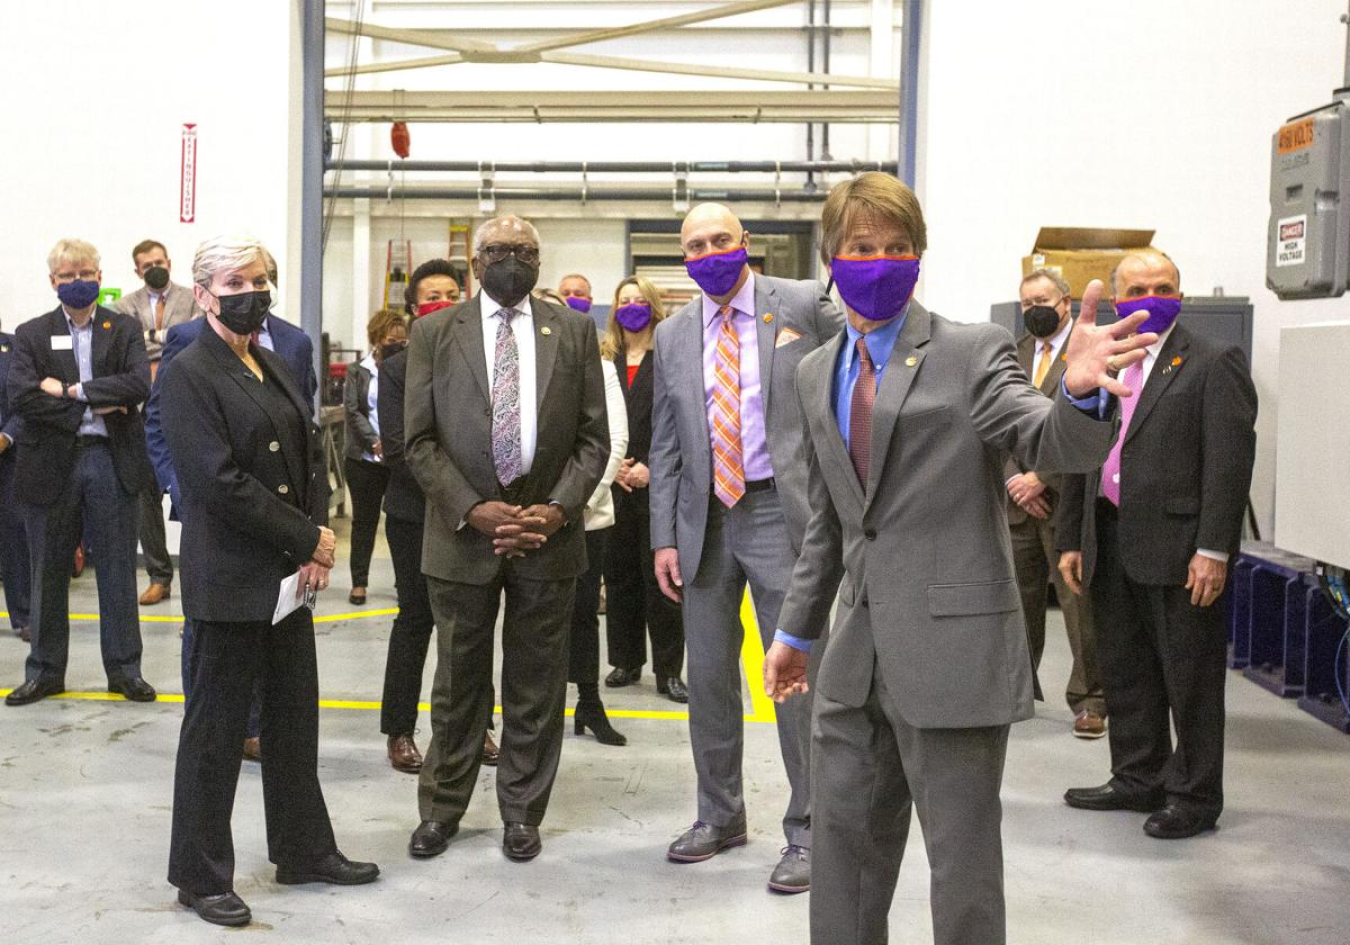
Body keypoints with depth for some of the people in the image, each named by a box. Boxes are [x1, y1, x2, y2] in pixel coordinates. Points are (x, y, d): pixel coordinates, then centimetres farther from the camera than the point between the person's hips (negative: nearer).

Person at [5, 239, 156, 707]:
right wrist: (92, 407, -13)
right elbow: (20, 396, -10)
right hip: (51, 463, 1)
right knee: (48, 573, 9)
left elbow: (140, 383, -12)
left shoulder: (125, 329, 5)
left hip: (111, 461, 0)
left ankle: (125, 669, 16)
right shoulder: (31, 334, 5)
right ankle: (45, 671, 21)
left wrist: (72, 390, -14)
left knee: (118, 571, 6)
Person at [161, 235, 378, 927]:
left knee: (295, 716, 16)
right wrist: (310, 539, -15)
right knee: (216, 728, 3)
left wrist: (317, 541, -3)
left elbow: (310, 457, 12)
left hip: (291, 572, 8)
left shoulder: (272, 367, 13)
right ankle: (200, 875, 17)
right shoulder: (187, 375, -11)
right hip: (229, 580, -8)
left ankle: (303, 850, 30)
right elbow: (221, 482, -19)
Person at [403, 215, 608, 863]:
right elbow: (419, 439, -1)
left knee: (536, 685, 9)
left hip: (548, 533, 1)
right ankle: (441, 809, 24)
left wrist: (558, 508, -10)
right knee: (458, 682, 10)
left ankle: (522, 812, 22)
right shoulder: (434, 333, 3)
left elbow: (593, 437, 4)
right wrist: (473, 510, -12)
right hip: (463, 533, 0)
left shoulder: (573, 331, 6)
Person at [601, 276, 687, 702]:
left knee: (660, 576, -2)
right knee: (619, 572, 8)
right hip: (614, 484, 3)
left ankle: (668, 670, 3)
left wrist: (650, 467, -12)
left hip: (658, 483, -3)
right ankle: (626, 660, 18)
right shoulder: (603, 358, 11)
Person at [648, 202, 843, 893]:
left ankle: (807, 832, 11)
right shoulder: (673, 336, 9)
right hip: (705, 519, 4)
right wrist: (664, 537, 4)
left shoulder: (805, 305, -2)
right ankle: (720, 816, 29)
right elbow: (664, 446, 11)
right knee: (708, 676, 12)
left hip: (782, 512, -4)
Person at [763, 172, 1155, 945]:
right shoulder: (817, 372, 11)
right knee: (845, 838, 17)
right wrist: (796, 628, 20)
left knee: (962, 856, 5)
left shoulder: (974, 353, -6)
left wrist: (1082, 391, -43)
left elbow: (1058, 447, -21)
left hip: (952, 648, -6)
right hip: (859, 651, 6)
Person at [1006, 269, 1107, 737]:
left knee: (1079, 602, -4)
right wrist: (1013, 479, -3)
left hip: (1068, 499, -6)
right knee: (1019, 598, 12)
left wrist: (1042, 479, -14)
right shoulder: (1013, 355, 14)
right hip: (1017, 500, 6)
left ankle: (1089, 702, 5)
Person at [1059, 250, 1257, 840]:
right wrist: (1071, 539, 12)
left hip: (1178, 549, -6)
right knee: (1125, 674, 15)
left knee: (1189, 679, 2)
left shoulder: (1212, 364, -5)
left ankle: (1195, 797, 14)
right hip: (1111, 548, 7)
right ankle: (1138, 780, 28)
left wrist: (1214, 550, -18)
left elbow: (1230, 461, -12)